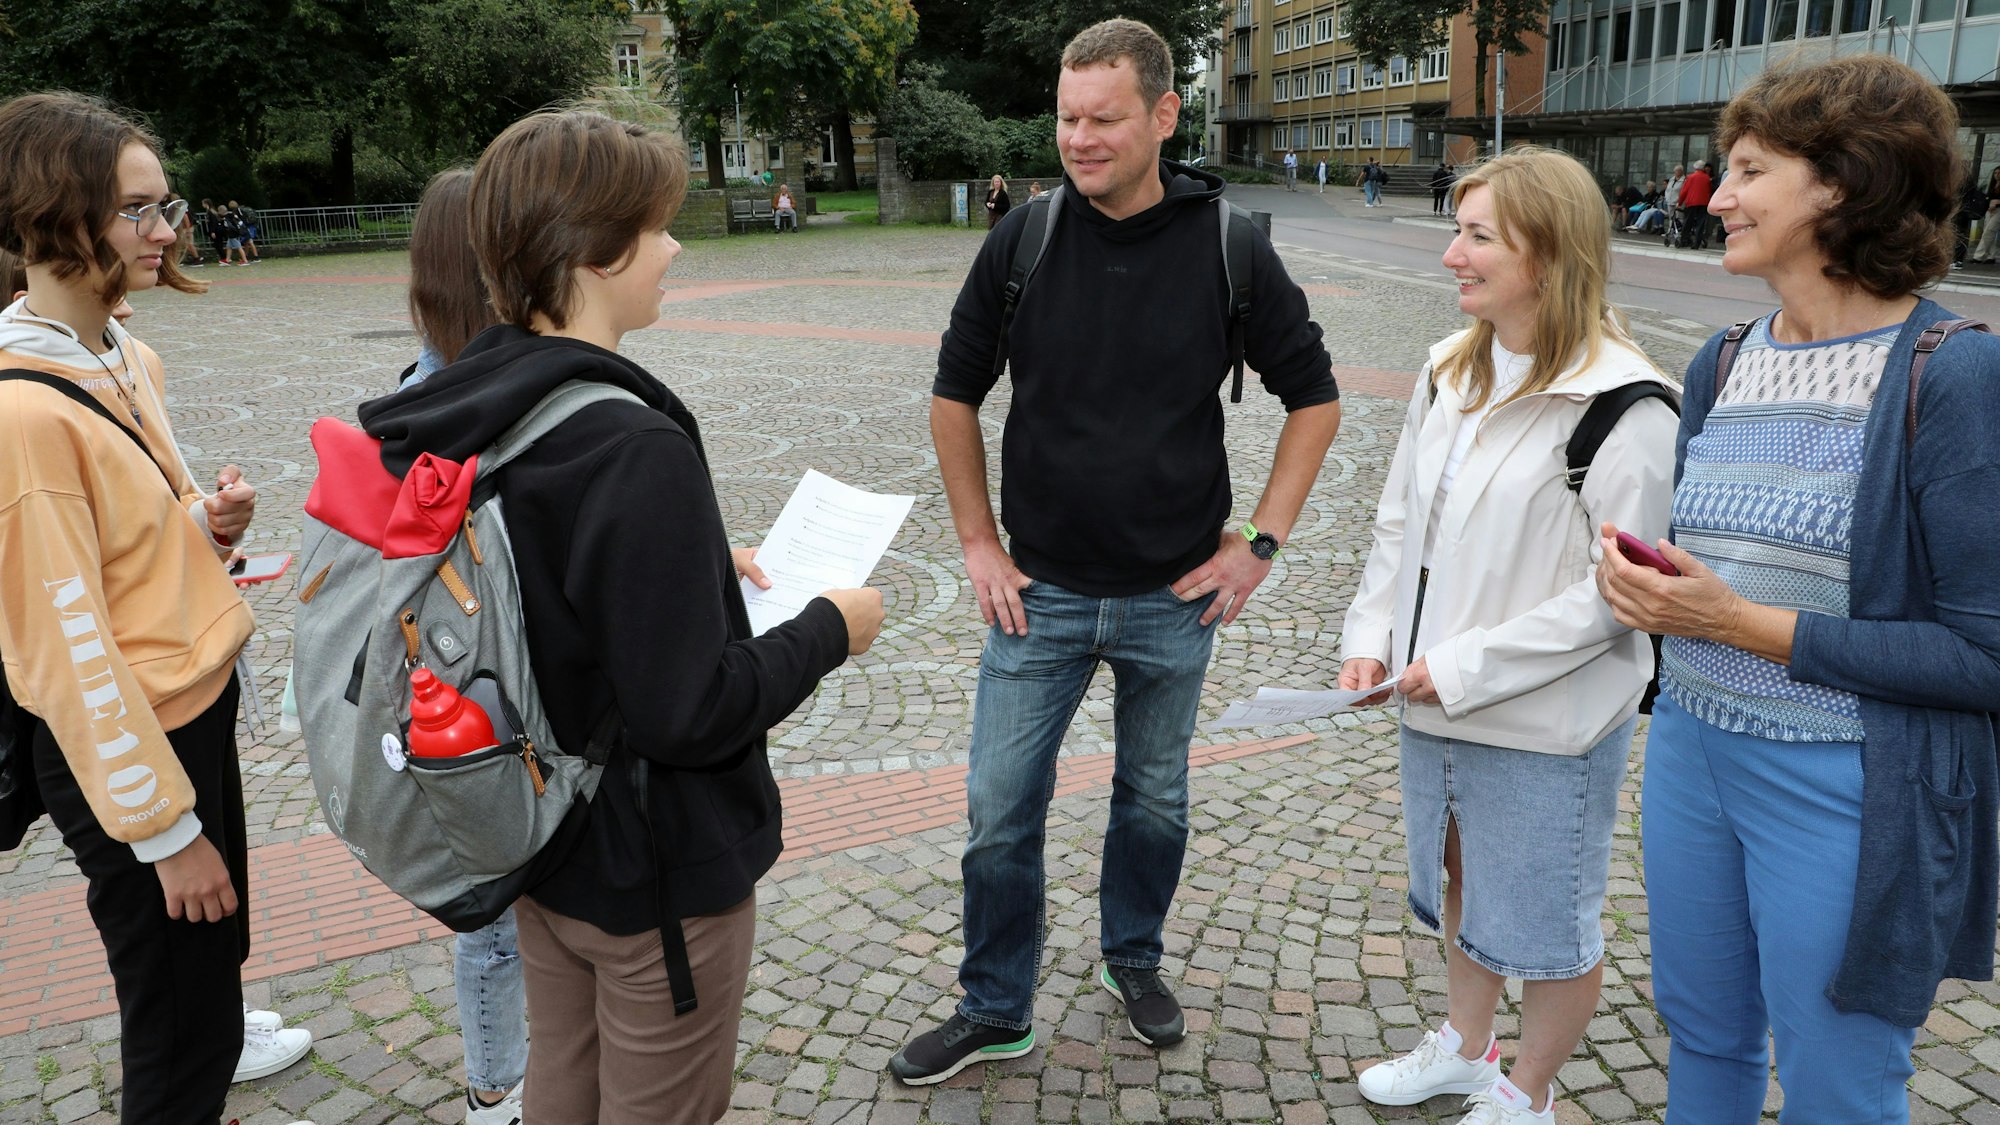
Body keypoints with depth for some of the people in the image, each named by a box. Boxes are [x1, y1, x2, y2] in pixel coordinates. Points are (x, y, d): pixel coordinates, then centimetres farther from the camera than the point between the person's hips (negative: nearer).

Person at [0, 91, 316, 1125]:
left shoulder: (131, 360, 3)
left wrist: (208, 524, -6)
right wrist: (165, 826, -18)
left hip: (199, 695, 9)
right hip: (115, 742, -9)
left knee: (218, 928, 32)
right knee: (183, 1037, 7)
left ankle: (219, 1038, 58)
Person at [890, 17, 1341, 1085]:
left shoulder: (1230, 247, -8)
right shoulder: (1023, 241, -6)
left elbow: (1314, 398, 3)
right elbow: (955, 395, 6)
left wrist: (1261, 541, -3)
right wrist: (977, 542, 2)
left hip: (1173, 596, 0)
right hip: (1039, 591, 1)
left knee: (1154, 798, 17)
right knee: (999, 809, 5)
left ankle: (1132, 958, 42)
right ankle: (995, 1010, 25)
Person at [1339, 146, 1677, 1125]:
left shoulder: (1622, 403, -19)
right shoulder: (1451, 372, 3)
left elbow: (1613, 592, -21)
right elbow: (1398, 521, 9)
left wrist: (1465, 667, -20)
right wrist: (1372, 639, -3)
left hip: (1550, 722, -7)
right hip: (1436, 706, 7)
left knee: (1549, 920, 13)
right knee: (1460, 882, 25)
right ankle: (1464, 1046, 49)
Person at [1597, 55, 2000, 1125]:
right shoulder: (1722, 362, 6)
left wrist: (1744, 624, -20)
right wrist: (1641, 576, -7)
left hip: (1848, 795, -6)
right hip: (1693, 753, 6)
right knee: (1702, 1034, 23)